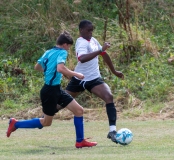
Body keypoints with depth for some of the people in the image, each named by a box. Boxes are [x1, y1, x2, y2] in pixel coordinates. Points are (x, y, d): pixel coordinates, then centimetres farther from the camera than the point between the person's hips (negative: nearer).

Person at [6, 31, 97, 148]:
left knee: (79, 110, 4)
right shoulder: (62, 52, -15)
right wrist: (76, 74, -22)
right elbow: (60, 68, -34)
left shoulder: (48, 53, 9)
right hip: (50, 91, -9)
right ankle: (16, 124, 17)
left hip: (56, 90, 9)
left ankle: (80, 141, 7)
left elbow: (37, 67, 22)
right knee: (46, 122, 6)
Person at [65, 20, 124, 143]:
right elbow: (82, 58, -43)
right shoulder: (81, 43, -21)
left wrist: (114, 71, 27)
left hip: (94, 78, 5)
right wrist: (101, 50, -46)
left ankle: (112, 130, -25)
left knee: (109, 97, -19)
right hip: (80, 79, -5)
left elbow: (104, 55, 21)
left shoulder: (93, 41, 5)